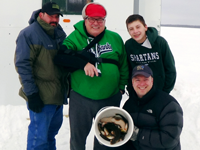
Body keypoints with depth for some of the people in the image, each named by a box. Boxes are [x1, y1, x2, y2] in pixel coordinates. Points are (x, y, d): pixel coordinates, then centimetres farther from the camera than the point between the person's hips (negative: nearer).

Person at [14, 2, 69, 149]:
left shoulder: (59, 33, 10)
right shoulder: (29, 34, -12)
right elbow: (23, 65, -16)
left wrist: (67, 86, 18)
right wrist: (31, 93, -20)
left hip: (58, 94, 8)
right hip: (41, 97, -8)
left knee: (53, 127, 20)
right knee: (39, 135, -4)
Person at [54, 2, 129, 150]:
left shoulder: (115, 38, 2)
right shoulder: (75, 37, -3)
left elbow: (124, 65, 10)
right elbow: (60, 56, -18)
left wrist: (121, 86, 7)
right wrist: (84, 63, -27)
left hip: (110, 99, 2)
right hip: (81, 98, -1)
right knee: (78, 136, 14)